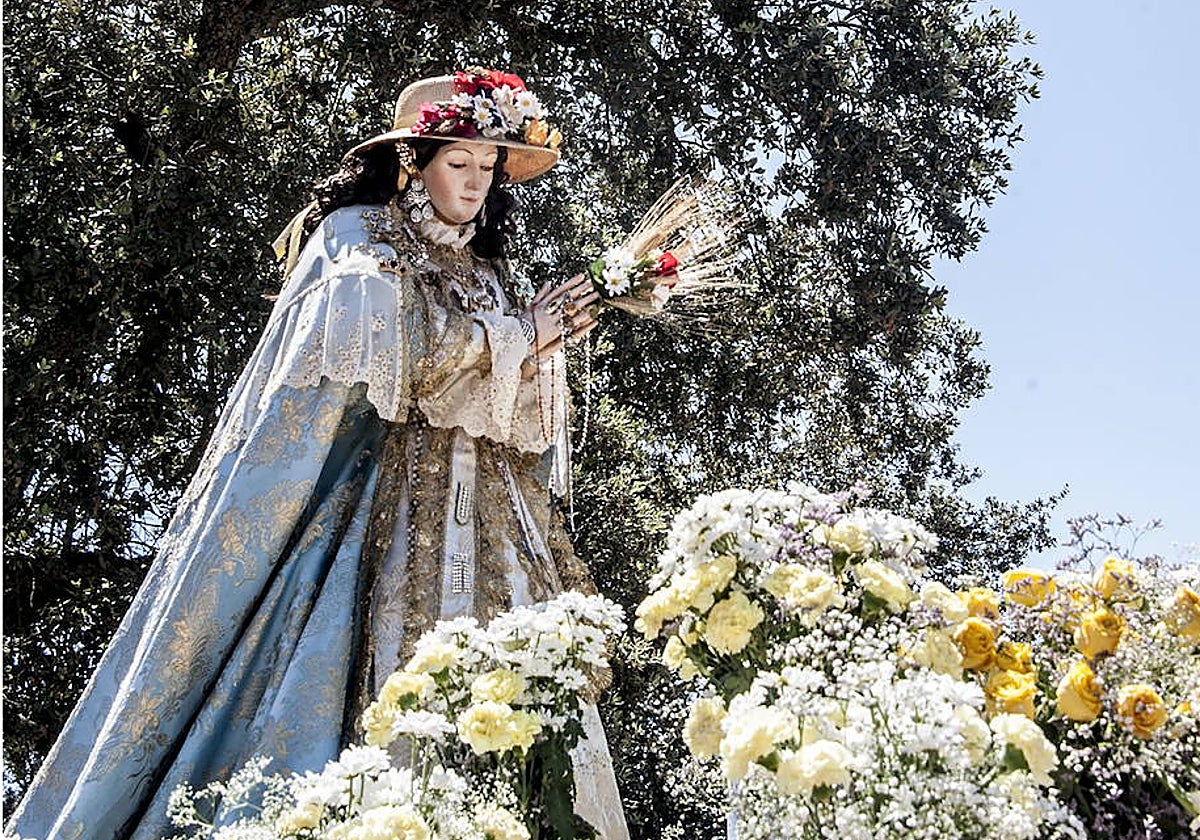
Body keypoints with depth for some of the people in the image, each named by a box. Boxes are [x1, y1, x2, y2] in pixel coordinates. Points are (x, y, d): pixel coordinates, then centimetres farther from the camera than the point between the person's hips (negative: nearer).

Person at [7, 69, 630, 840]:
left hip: (479, 505, 6)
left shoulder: (486, 273, 23)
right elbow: (391, 350, -10)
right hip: (384, 496, -6)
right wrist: (510, 338, -4)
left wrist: (540, 345, -1)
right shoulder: (356, 236, 7)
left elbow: (520, 418, 18)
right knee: (389, 662, -17)